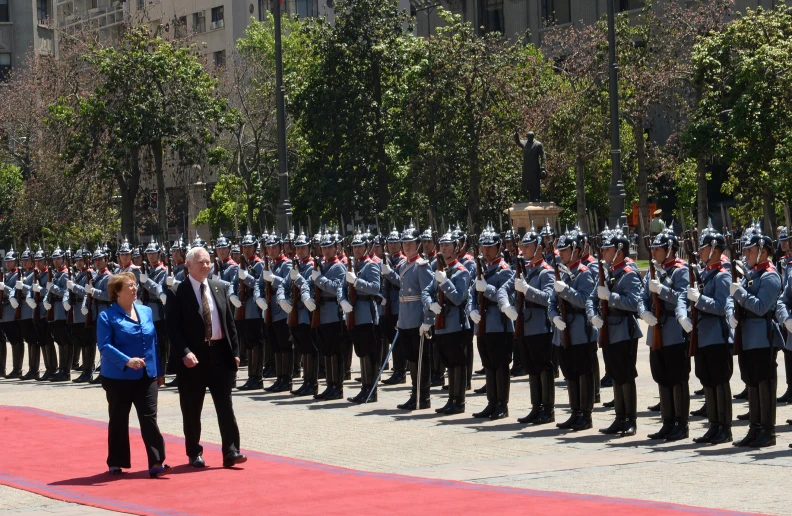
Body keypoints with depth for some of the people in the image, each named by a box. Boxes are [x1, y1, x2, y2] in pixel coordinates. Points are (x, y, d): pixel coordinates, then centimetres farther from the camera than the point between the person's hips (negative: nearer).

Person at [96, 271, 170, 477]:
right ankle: (116, 464, 18)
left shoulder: (146, 312, 10)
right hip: (118, 378, -3)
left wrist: (159, 371, 13)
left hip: (147, 377, 3)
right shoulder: (107, 317, -7)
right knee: (118, 421, 7)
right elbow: (104, 346, -17)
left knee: (149, 418, -5)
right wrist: (127, 361, -29)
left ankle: (156, 463, -9)